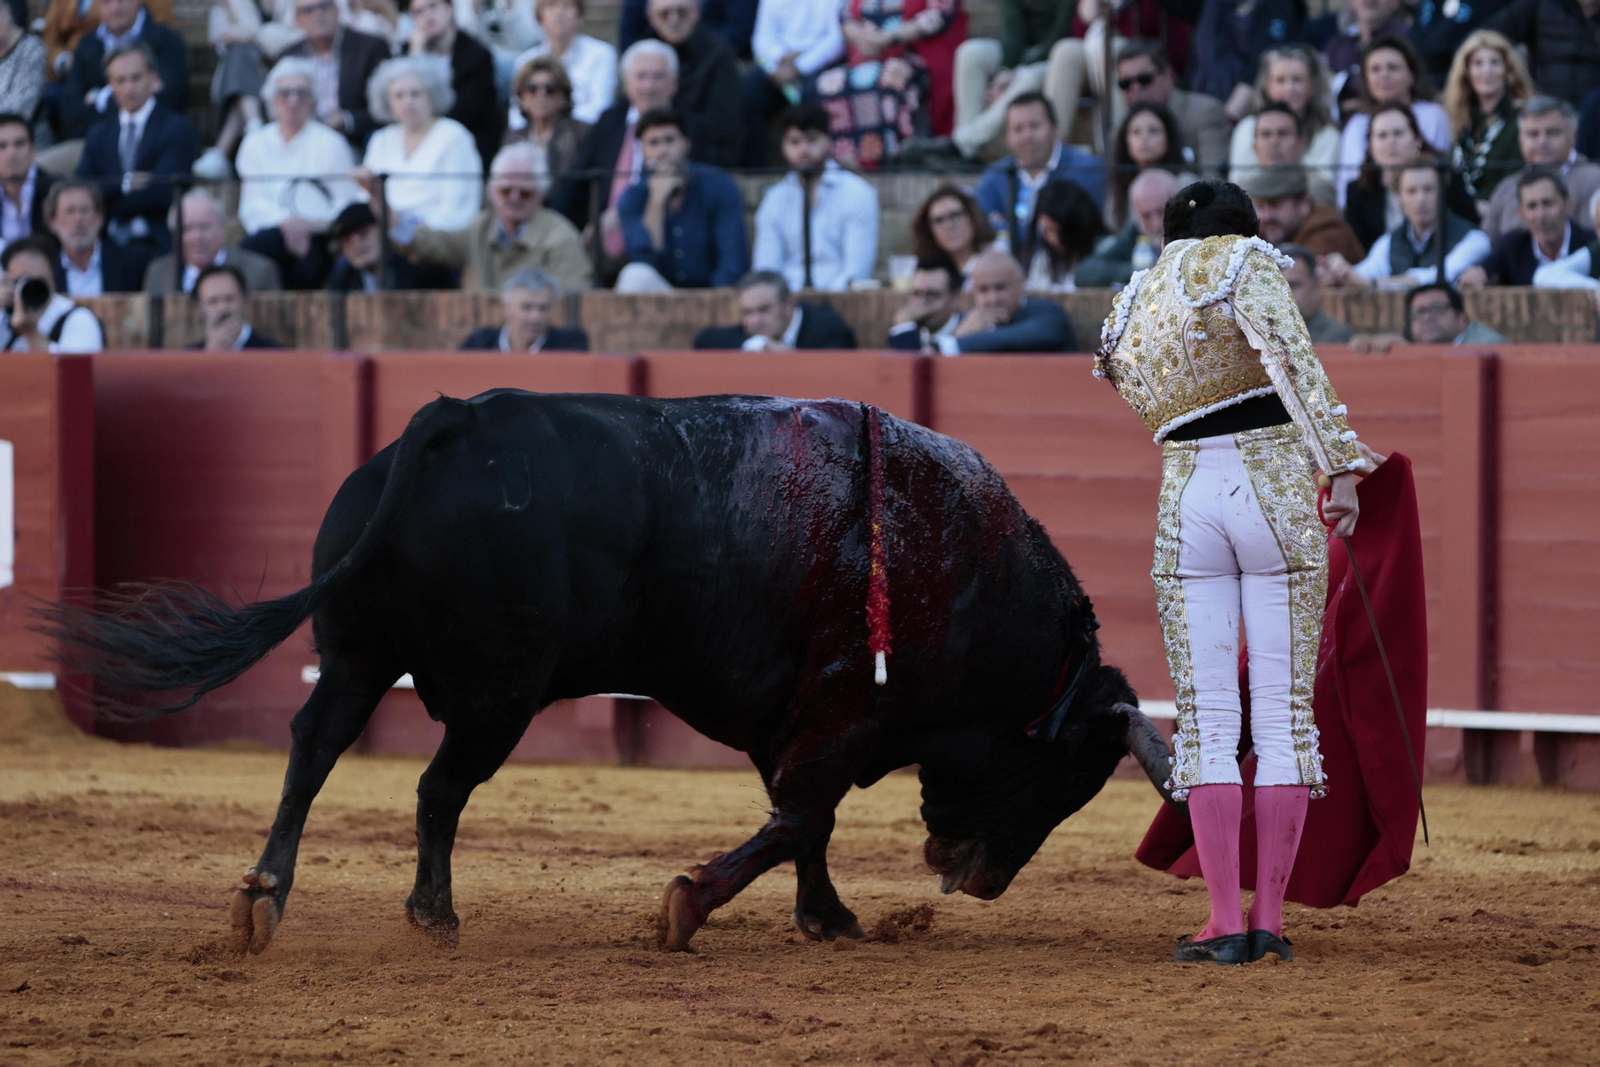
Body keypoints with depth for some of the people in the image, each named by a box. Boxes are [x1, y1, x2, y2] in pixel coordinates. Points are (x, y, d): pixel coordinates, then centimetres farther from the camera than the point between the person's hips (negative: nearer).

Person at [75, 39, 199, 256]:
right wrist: (124, 183, -9)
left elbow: (160, 192, -7)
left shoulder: (178, 130, 5)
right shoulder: (99, 134, 21)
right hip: (108, 243, 3)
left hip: (155, 245, -3)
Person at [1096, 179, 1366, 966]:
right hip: (1277, 495, -3)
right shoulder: (1247, 263, 1)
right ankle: (1270, 919, 1)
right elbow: (1291, 358, -15)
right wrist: (1339, 467, -21)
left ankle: (1225, 923, -4)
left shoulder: (1131, 309, 17)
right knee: (1284, 714, 2)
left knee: (1207, 721, 3)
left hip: (1185, 503, 3)